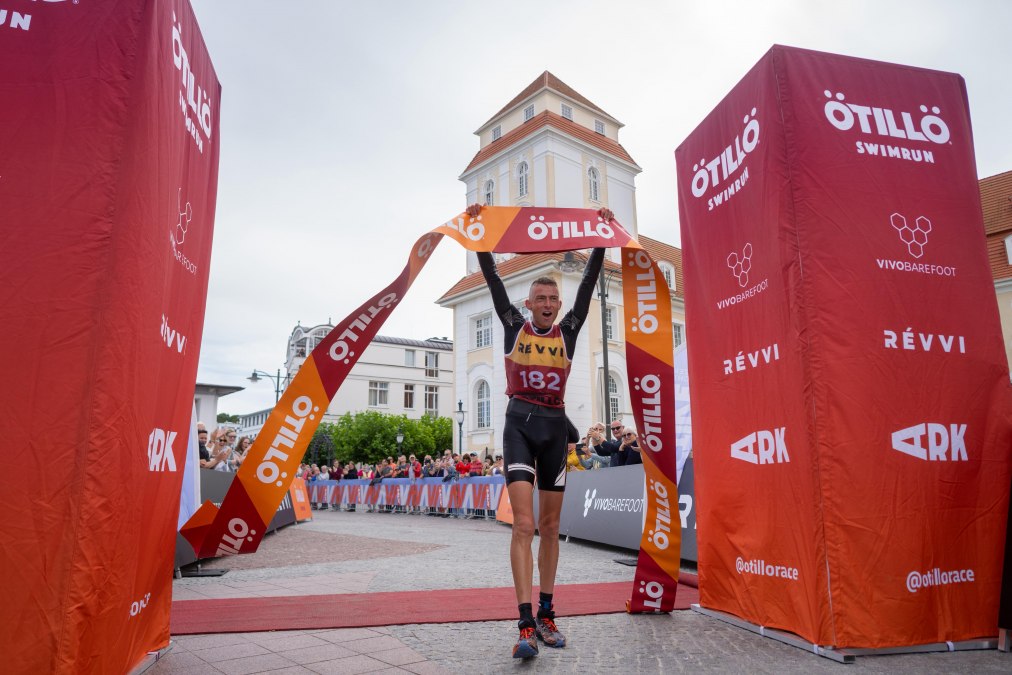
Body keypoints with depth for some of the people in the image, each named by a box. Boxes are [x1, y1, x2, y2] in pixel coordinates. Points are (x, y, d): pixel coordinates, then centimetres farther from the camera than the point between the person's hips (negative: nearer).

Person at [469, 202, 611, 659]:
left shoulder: (567, 331, 9)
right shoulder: (514, 327, 5)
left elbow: (589, 282, 8)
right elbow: (493, 280, 3)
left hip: (555, 426, 3)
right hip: (519, 424, -3)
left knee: (550, 527, 9)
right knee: (524, 525, -12)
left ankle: (546, 616, 21)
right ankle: (526, 625, -11)